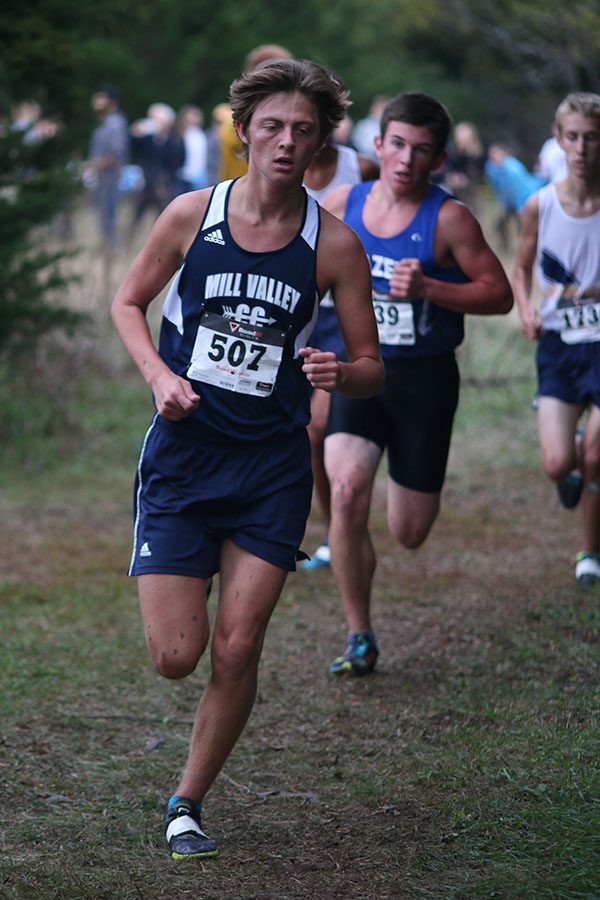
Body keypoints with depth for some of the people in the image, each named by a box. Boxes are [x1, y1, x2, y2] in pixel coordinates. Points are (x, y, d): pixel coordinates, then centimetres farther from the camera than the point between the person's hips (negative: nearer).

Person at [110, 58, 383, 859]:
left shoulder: (334, 244, -5)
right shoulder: (192, 215, -5)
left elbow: (372, 366, 2)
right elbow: (129, 302, 10)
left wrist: (339, 374, -22)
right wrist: (160, 375, -8)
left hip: (274, 465, 0)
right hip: (182, 452, 0)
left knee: (237, 651, -6)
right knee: (176, 656, -6)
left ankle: (188, 803, 16)